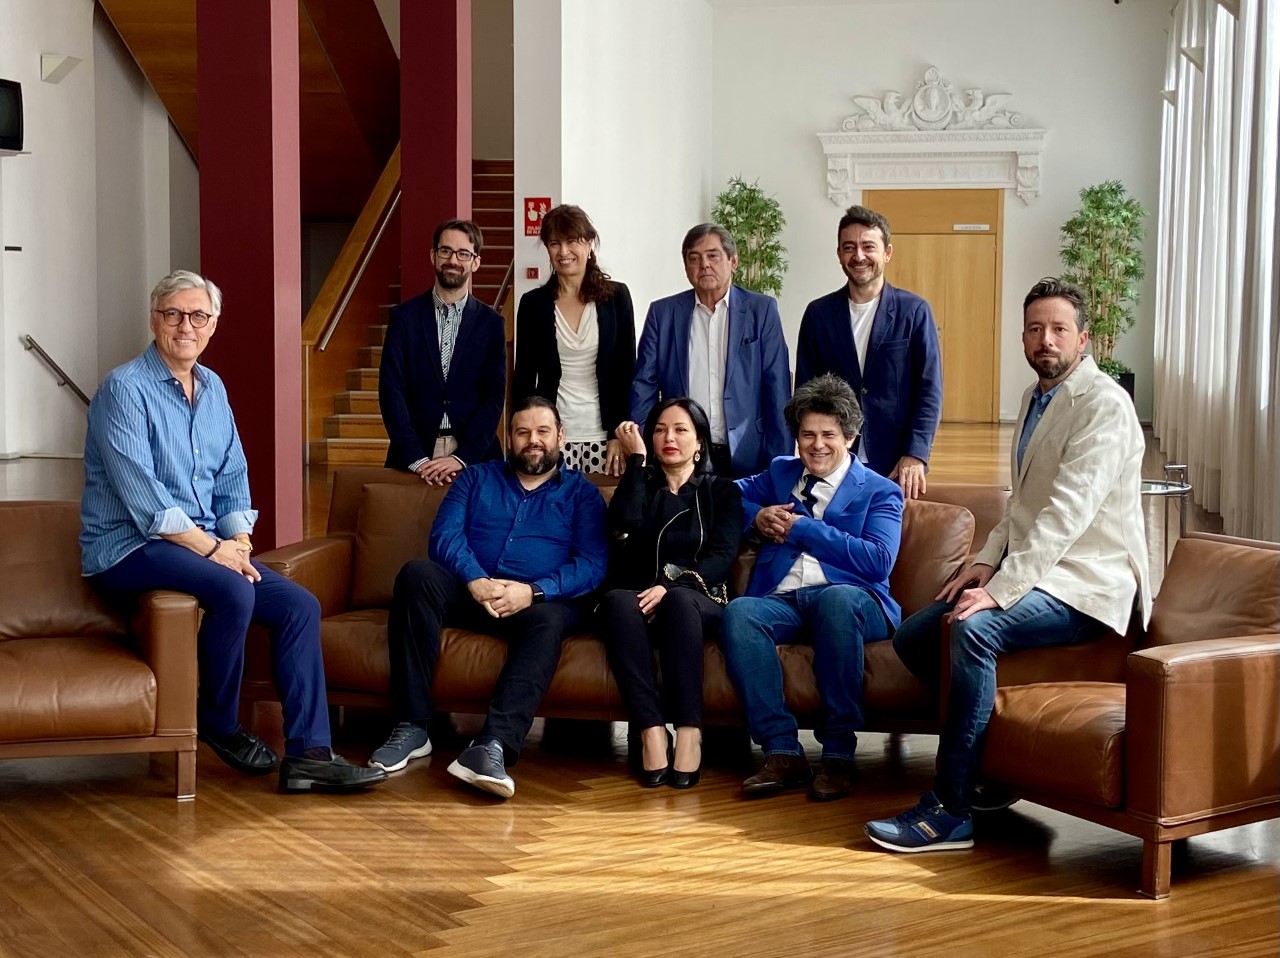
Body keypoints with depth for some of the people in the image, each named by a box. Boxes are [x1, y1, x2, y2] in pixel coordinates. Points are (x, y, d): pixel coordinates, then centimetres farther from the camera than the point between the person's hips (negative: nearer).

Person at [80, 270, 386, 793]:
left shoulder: (213, 388, 12)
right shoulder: (125, 388, -11)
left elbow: (232, 476, 14)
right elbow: (140, 495, -19)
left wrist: (239, 541, -4)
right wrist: (211, 547, -21)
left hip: (206, 545, 8)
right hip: (129, 548, -7)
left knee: (300, 606, -10)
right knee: (233, 592, -32)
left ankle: (307, 752, -9)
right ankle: (218, 724, -9)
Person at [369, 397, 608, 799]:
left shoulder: (582, 493, 13)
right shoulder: (476, 477, 19)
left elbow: (593, 564, -1)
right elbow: (444, 536, 3)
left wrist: (533, 592, -19)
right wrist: (475, 581, -18)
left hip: (538, 601, -2)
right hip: (467, 592, 2)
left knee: (549, 620, -37)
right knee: (417, 573, -29)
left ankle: (491, 746, -53)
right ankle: (412, 725, -29)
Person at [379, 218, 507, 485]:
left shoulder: (491, 323, 3)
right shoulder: (404, 316, 3)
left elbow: (494, 396, -2)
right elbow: (391, 390, -4)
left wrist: (462, 457, -15)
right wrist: (417, 459, -15)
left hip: (474, 457, 0)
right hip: (413, 456, 0)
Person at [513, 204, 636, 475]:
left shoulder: (616, 297, 2)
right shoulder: (533, 303, 4)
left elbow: (626, 371, 2)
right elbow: (524, 377, 6)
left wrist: (619, 434, -5)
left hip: (603, 435, 0)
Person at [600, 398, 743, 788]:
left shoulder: (722, 491, 16)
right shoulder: (641, 485, 20)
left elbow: (722, 555, -1)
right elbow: (623, 524, -4)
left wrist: (671, 585, -18)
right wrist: (637, 458, 0)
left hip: (699, 603, -1)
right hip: (640, 601, 1)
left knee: (679, 600, -37)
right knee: (617, 600, -35)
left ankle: (689, 733, -41)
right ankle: (651, 733, -43)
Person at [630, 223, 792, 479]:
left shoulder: (762, 310, 3)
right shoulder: (662, 313, 6)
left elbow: (777, 391, 1)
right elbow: (644, 388, 7)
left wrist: (780, 464, -4)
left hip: (746, 458, -1)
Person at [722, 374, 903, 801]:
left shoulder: (880, 492, 12)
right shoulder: (780, 473, 26)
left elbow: (878, 562, -5)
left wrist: (802, 528, -5)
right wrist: (757, 517, 9)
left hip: (851, 601, -3)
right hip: (783, 601, 3)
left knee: (838, 598, -40)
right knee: (738, 612, -32)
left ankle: (838, 754, -33)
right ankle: (782, 751, -32)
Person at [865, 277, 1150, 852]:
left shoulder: (1103, 404, -14)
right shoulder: (1034, 398, 16)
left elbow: (1067, 511, -24)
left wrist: (1001, 588, -30)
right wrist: (987, 561, 4)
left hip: (1086, 583, -10)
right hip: (1034, 570, 10)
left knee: (974, 629, -32)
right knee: (912, 637, 2)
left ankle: (950, 812, -26)